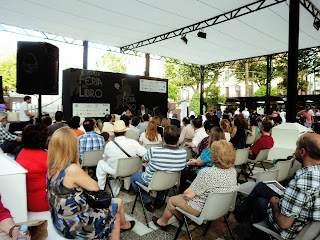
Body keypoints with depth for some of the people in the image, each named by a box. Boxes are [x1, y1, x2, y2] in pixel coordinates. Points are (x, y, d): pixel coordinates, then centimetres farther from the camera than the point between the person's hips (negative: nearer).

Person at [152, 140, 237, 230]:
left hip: (202, 209, -7)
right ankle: (180, 217, 49)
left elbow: (189, 195, -25)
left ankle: (162, 222, 43)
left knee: (171, 200, 18)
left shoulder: (206, 173, -33)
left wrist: (183, 195, -2)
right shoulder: (233, 171, -10)